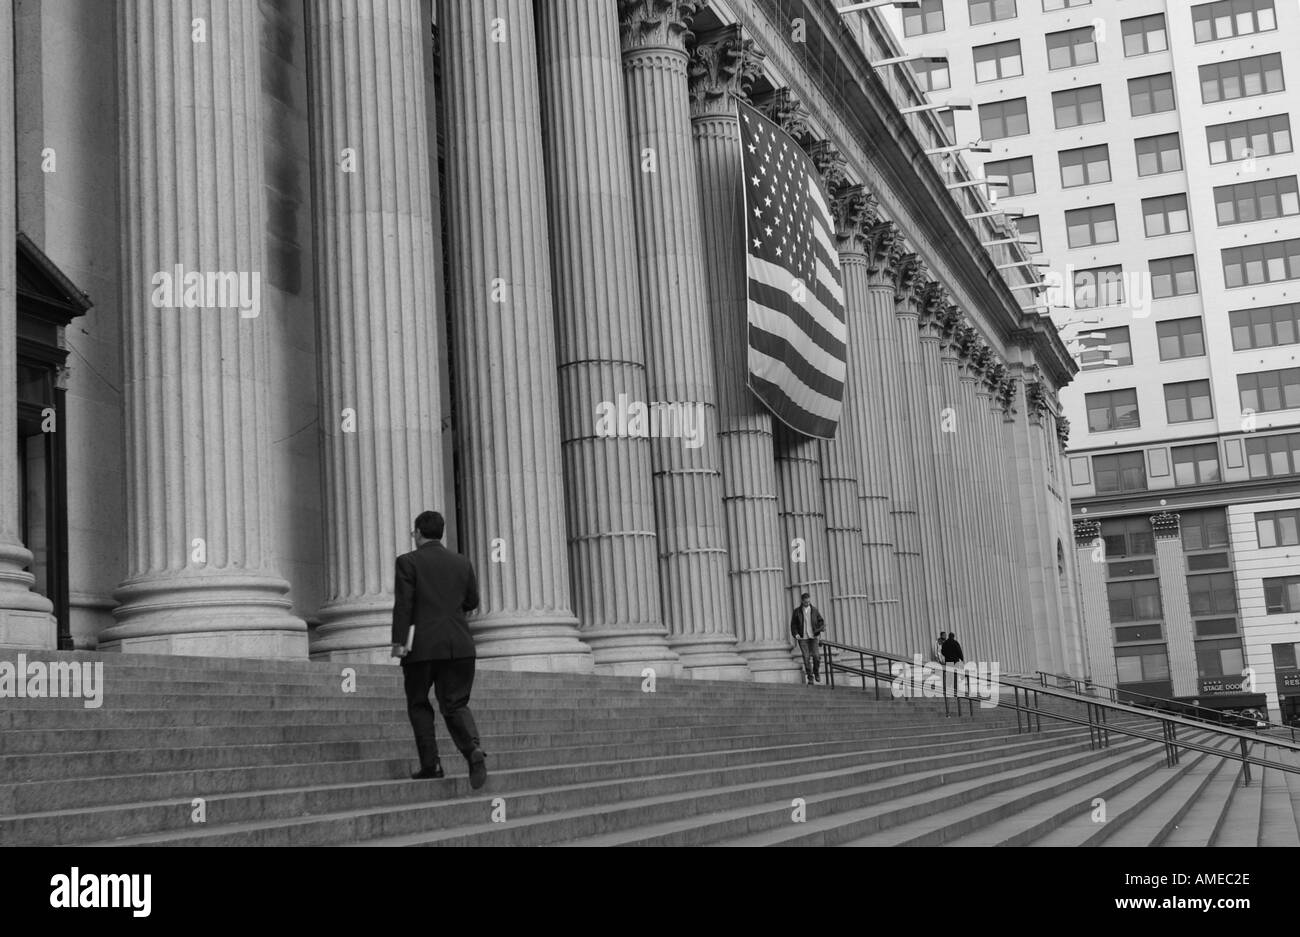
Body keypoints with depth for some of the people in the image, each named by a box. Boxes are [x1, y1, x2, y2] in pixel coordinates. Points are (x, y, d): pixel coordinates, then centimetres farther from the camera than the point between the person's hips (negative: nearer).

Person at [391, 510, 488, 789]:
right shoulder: (462, 563, 11)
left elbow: (403, 603, -10)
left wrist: (398, 641, -12)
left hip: (422, 645, -3)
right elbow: (472, 601, 15)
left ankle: (431, 763, 4)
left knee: (418, 704, 12)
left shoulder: (408, 562, -2)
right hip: (459, 645, 3)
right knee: (456, 704, 6)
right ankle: (473, 749, -20)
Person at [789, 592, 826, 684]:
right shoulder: (797, 611, 3)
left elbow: (821, 621, 8)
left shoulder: (814, 610, 6)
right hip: (802, 637, 0)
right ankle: (810, 678, 3)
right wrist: (795, 634, -8)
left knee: (816, 656, -10)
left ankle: (816, 672, 17)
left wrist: (822, 627, -13)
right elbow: (793, 624, 6)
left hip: (813, 636, 1)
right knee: (806, 657, -7)